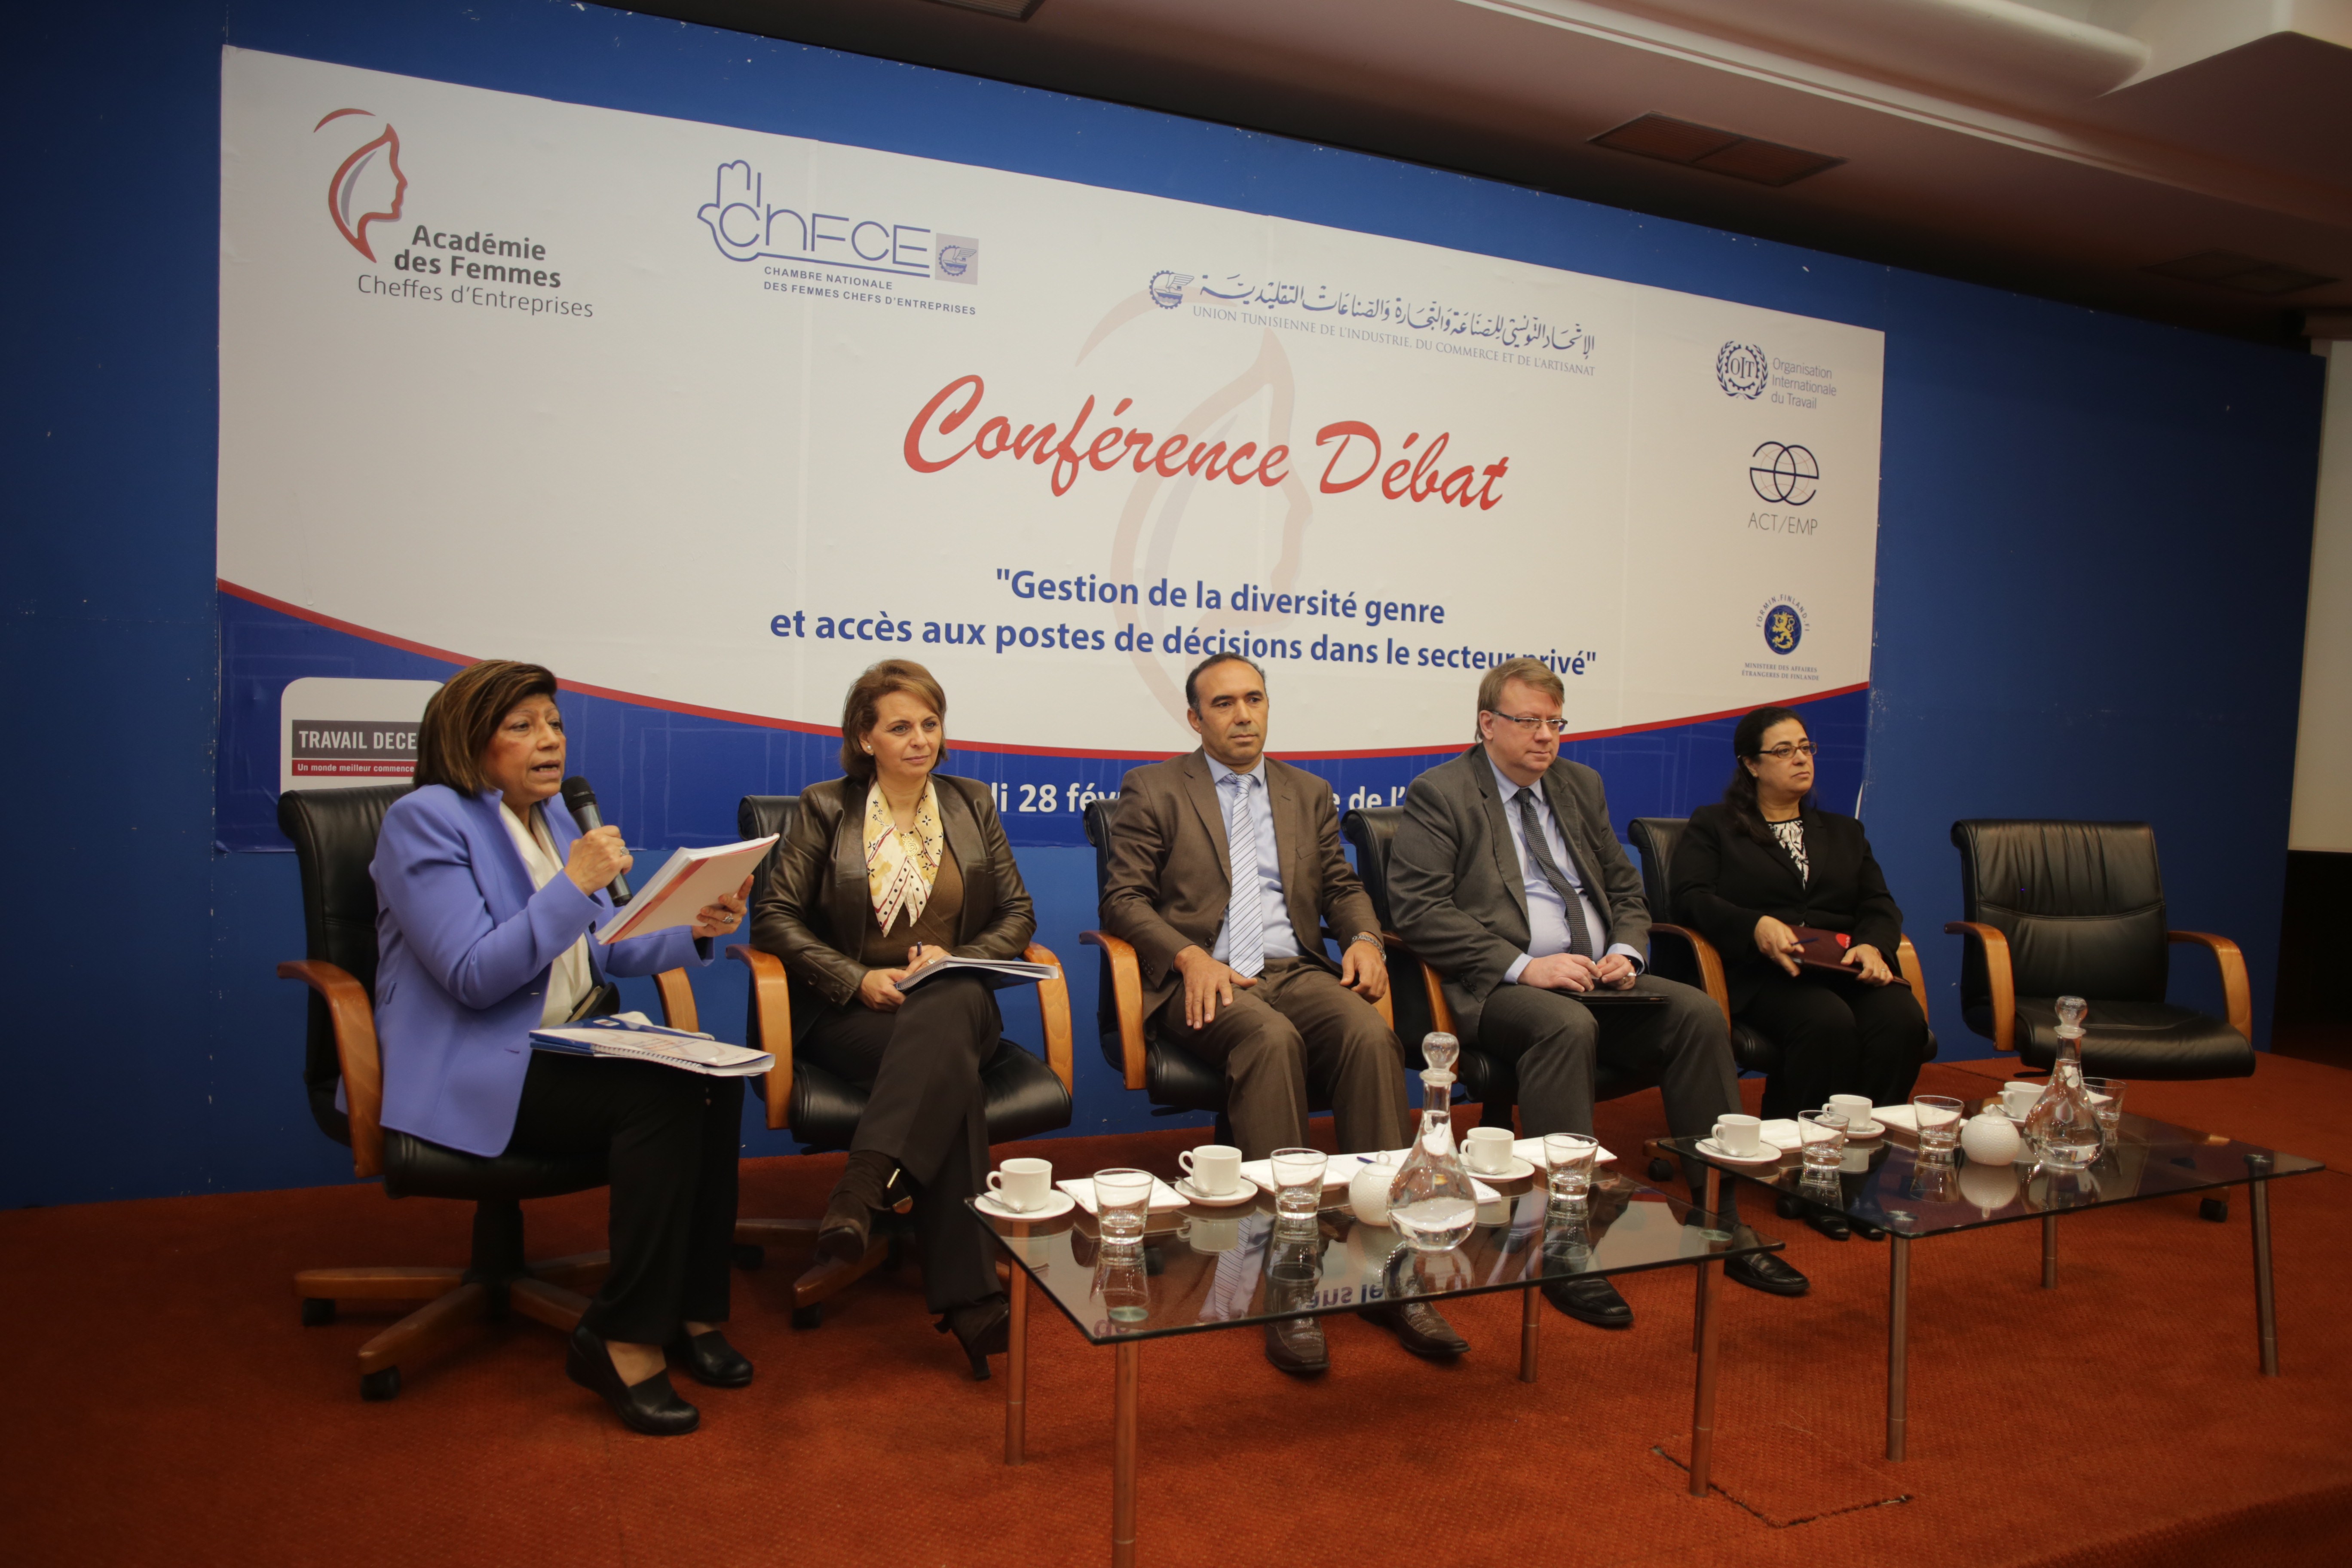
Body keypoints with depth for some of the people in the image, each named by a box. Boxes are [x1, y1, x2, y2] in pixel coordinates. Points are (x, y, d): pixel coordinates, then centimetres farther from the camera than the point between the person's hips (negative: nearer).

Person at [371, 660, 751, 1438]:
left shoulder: (552, 813, 16)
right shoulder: (426, 820, -8)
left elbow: (604, 949, 18)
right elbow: (474, 976, -18)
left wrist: (692, 929, -1)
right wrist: (574, 885, -22)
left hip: (567, 1047, 7)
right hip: (470, 1073, -7)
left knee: (716, 1076, -21)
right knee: (662, 1093, -30)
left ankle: (691, 1310, -11)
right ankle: (621, 1340, -19)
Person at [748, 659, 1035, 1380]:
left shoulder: (972, 803, 15)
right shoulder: (825, 808, 8)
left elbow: (1018, 914, 13)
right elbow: (775, 915, 1)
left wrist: (956, 958, -8)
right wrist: (857, 978, -13)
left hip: (955, 1002, 2)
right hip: (851, 1012, -2)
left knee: (945, 1015, -39)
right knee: (948, 1065, -36)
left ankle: (863, 1187, -49)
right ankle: (969, 1298, -40)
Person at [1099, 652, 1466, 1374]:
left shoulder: (1308, 793, 22)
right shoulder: (1153, 791, 9)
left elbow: (1342, 886, 22)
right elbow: (1124, 898, 1)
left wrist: (1364, 938, -1)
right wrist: (1191, 957, -16)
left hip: (1296, 970, 4)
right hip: (1203, 979, -3)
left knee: (1371, 1035, -29)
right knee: (1272, 1039, -37)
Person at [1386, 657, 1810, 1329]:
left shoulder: (1581, 785, 20)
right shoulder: (1439, 795, -1)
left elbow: (1626, 890, 23)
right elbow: (1418, 909, -12)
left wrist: (1626, 952, 0)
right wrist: (1522, 966, -20)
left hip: (1596, 978, 6)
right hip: (1497, 986, -6)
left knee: (1697, 1012, -18)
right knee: (1567, 1025, -36)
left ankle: (1720, 1223, -9)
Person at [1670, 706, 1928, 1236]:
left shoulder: (1843, 832, 30)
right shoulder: (1713, 826, 16)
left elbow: (1880, 905, 18)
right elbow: (1692, 898, 0)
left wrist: (1872, 945, -7)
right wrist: (1757, 926, -18)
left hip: (1846, 968, 4)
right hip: (1762, 973, -4)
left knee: (1903, 1021, -29)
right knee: (1828, 1022, -36)